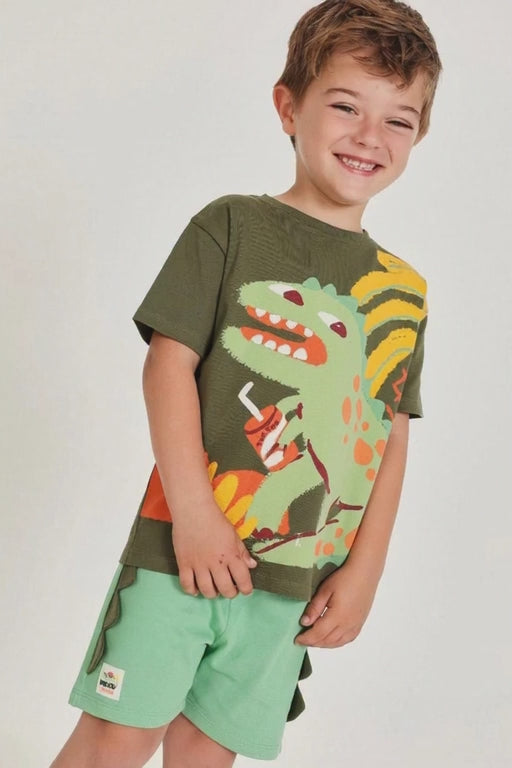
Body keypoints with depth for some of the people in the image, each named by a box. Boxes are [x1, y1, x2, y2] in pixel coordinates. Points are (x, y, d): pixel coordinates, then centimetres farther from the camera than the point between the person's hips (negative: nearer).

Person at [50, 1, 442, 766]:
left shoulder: (403, 291, 9)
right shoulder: (231, 226, -1)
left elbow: (392, 439, 9)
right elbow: (169, 361, -7)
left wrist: (363, 571, 2)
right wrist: (193, 511, -14)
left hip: (295, 581, 3)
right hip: (183, 544, -3)